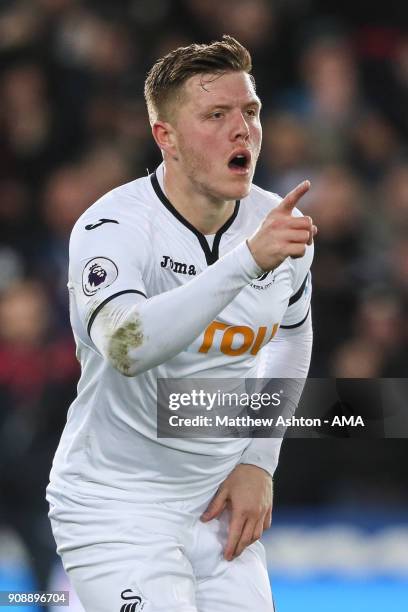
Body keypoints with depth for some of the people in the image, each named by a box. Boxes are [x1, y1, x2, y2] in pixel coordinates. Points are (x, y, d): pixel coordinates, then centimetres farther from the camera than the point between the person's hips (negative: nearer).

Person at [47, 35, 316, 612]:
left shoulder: (281, 226, -2)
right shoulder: (113, 226, -19)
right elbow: (127, 348, -38)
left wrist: (258, 462, 8)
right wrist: (248, 260, -45)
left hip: (219, 504, 6)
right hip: (115, 506, -5)